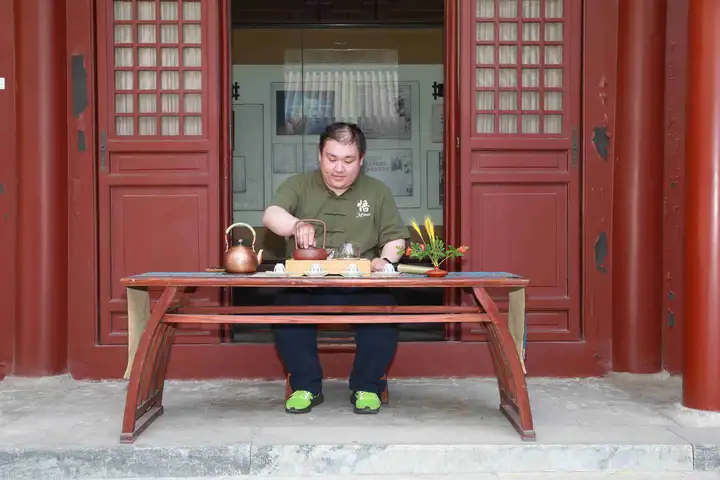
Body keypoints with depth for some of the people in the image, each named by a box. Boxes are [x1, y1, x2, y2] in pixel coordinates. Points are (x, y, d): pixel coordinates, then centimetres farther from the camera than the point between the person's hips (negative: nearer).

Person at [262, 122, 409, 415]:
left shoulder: (377, 192, 15)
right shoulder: (298, 186, 10)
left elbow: (395, 238, 14)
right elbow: (271, 215, -9)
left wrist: (385, 260, -9)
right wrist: (296, 224, -31)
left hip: (361, 288, 1)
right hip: (306, 286, 0)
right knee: (286, 308, -31)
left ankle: (367, 387, -8)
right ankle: (306, 387, -9)